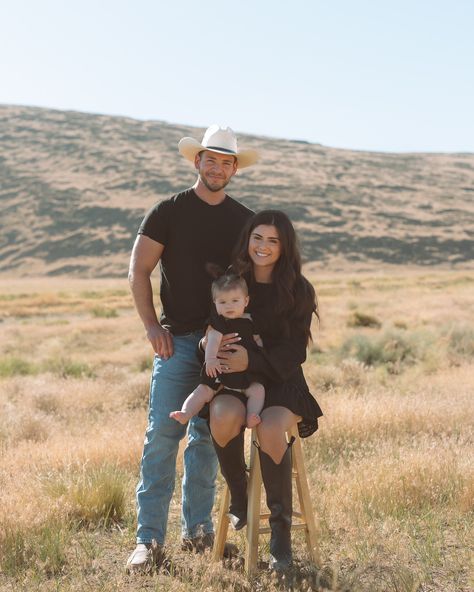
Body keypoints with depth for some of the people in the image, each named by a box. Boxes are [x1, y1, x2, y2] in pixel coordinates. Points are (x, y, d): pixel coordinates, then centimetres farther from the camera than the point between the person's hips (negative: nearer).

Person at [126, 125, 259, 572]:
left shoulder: (244, 220, 11)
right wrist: (152, 326, -9)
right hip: (177, 339, -3)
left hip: (224, 342, 3)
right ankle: (149, 539, -4)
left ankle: (197, 529, 18)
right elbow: (138, 271, 1)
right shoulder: (168, 212, 1)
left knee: (207, 436, 8)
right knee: (162, 434, -8)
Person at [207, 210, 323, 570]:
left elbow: (295, 351, -7)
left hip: (281, 382, -1)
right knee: (225, 416, -35)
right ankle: (239, 499, -6)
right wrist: (211, 346, -16)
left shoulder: (298, 290, -1)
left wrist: (252, 360, -24)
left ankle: (281, 530, -15)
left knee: (269, 429, -35)